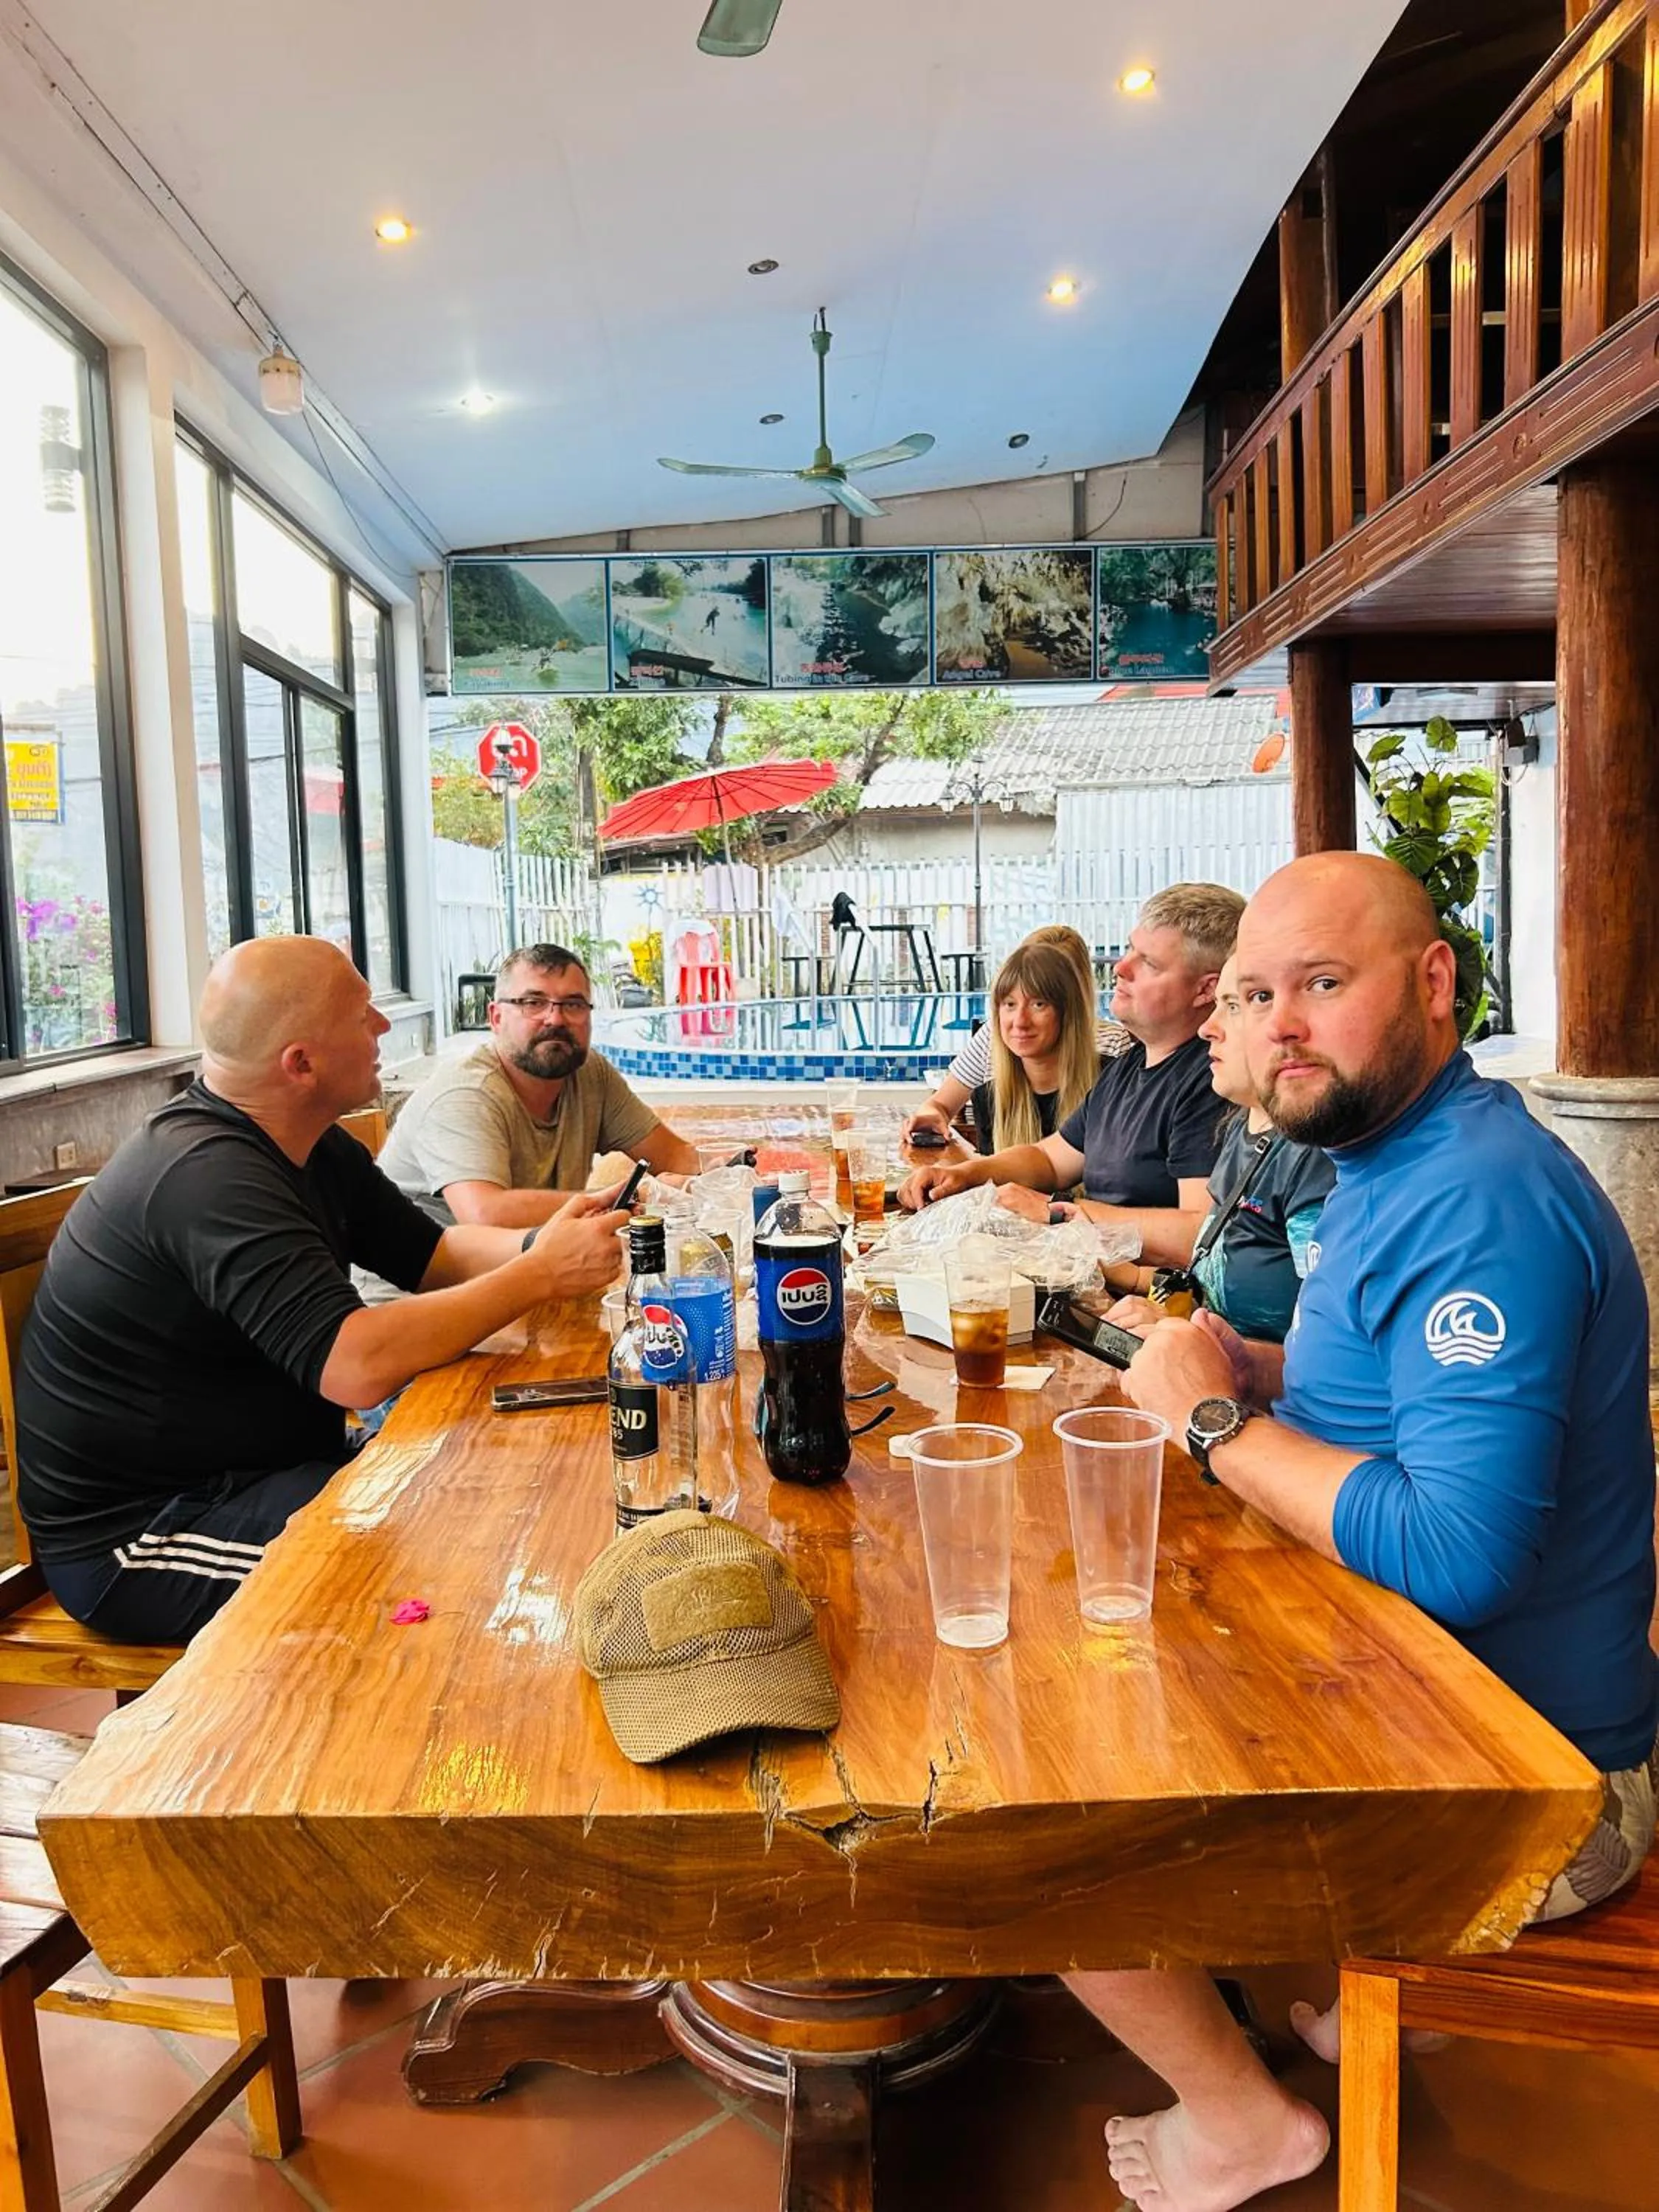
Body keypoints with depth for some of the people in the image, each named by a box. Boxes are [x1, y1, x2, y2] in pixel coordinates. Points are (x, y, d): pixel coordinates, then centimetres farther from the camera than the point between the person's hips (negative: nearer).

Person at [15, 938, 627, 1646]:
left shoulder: (314, 1149, 5)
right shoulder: (209, 1175, -27)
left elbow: (432, 1254, 7)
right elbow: (359, 1366, -36)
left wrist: (544, 1243, -13)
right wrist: (541, 1275, -27)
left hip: (250, 1471, 9)